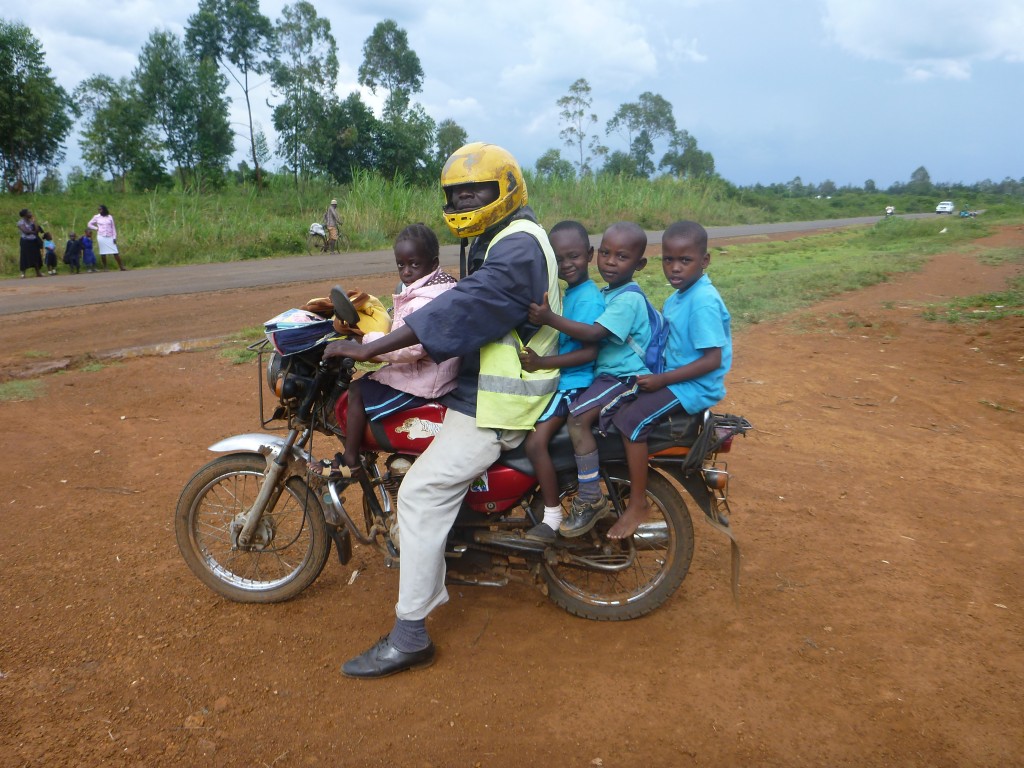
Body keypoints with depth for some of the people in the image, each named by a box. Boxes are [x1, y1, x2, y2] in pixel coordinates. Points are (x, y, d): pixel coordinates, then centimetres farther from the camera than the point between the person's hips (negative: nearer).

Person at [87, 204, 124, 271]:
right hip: (101, 237, 0)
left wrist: (114, 237, 1)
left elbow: (113, 227, 8)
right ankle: (105, 267, 7)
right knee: (103, 253, 1)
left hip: (110, 237, 0)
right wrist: (96, 229, 1)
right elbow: (89, 224, 15)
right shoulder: (96, 217, 6)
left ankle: (121, 267, -3)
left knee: (115, 252, -5)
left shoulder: (110, 217, 6)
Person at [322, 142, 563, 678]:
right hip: (478, 382, 11)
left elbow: (461, 308, -28)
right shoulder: (493, 241, 17)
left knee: (421, 492, -15)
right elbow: (464, 307, 16)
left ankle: (410, 636, -6)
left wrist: (369, 349, -28)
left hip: (497, 402, -11)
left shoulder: (518, 245, -18)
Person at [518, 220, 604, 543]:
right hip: (556, 380, 11)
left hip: (573, 383, -11)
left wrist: (542, 363, -29)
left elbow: (589, 351, -23)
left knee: (535, 442, -22)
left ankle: (553, 517, -9)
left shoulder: (588, 298, -16)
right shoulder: (569, 293, 12)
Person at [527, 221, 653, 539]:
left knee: (578, 416, -27)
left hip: (625, 377, -10)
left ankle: (591, 499, -20)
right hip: (605, 372, 11)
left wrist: (550, 318, -32)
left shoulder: (628, 298, -15)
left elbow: (595, 333, -27)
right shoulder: (609, 293, 14)